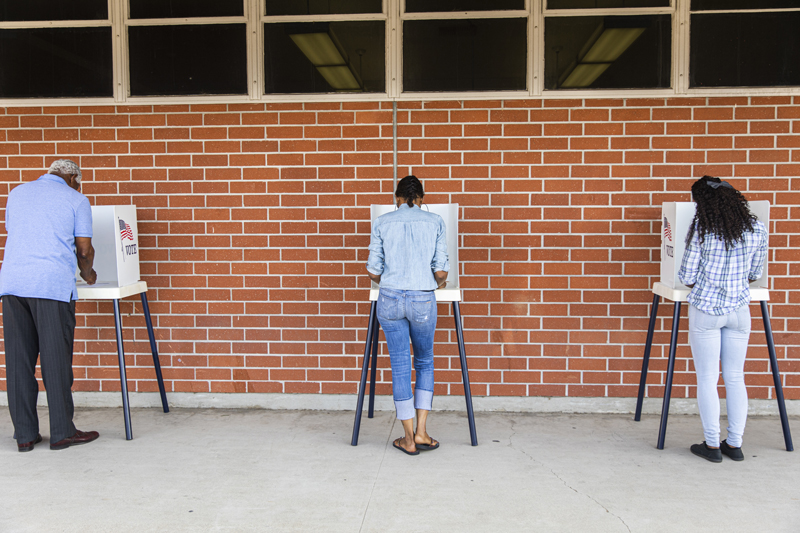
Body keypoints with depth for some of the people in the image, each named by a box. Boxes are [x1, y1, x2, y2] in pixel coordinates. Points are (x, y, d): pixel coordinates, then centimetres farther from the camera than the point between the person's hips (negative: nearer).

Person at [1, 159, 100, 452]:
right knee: (56, 359, 0)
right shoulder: (76, 199, 6)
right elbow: (84, 250, 5)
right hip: (53, 285, -5)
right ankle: (62, 432, 6)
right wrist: (88, 273, 24)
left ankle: (24, 434, 12)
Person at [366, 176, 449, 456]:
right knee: (425, 362, 18)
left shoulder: (382, 223, 3)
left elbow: (373, 270, 3)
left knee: (400, 366, 7)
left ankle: (409, 439, 15)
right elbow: (441, 269, -1)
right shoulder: (435, 221, 3)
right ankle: (421, 432, 15)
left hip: (390, 298, 0)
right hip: (423, 300, 0)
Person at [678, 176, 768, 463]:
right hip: (739, 310, 3)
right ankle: (735, 444, 19)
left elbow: (687, 276, -8)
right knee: (735, 378, 12)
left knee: (707, 379, 5)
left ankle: (712, 445, 11)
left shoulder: (701, 229, -11)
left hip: (705, 310, -3)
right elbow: (755, 274, 9)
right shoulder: (757, 229, -1)